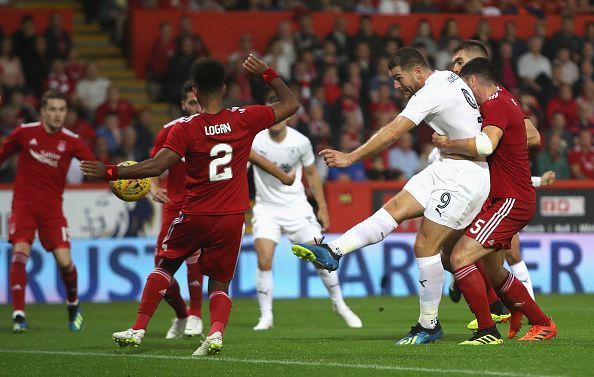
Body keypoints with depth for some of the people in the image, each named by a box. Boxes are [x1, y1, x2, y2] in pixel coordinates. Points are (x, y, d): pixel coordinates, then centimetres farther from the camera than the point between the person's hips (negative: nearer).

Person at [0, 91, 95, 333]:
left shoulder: (71, 141, -3)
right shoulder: (25, 133, -2)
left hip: (52, 207, 0)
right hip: (24, 204, 0)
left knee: (64, 260, -9)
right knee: (20, 252, -19)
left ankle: (73, 304, 21)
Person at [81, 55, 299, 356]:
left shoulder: (186, 129, -10)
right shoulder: (245, 119, -4)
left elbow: (156, 166, -17)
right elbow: (290, 105, 8)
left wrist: (110, 172, -11)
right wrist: (267, 74, 16)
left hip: (194, 216, -1)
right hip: (231, 218, 1)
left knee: (165, 266, 21)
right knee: (219, 283, 12)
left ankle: (138, 329, 17)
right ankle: (216, 331, -17)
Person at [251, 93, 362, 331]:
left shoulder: (300, 142, -8)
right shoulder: (255, 140, -13)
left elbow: (312, 174, 7)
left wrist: (322, 208, 9)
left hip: (296, 206, 1)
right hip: (266, 208, -1)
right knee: (264, 260, -16)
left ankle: (339, 305, 19)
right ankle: (266, 316, -4)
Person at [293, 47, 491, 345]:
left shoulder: (430, 93, -17)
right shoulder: (449, 78, 11)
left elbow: (393, 132, -22)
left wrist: (351, 157, -20)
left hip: (463, 176, -10)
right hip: (446, 169, 10)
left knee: (425, 246, -7)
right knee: (397, 207, -3)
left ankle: (429, 325, 1)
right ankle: (333, 252, -13)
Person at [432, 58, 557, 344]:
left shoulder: (495, 105, -16)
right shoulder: (505, 100, 16)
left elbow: (486, 145, -34)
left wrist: (447, 145, -20)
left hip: (510, 202, -11)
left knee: (460, 258, -18)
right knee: (493, 270, 20)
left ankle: (488, 331, -17)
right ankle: (543, 325, 29)